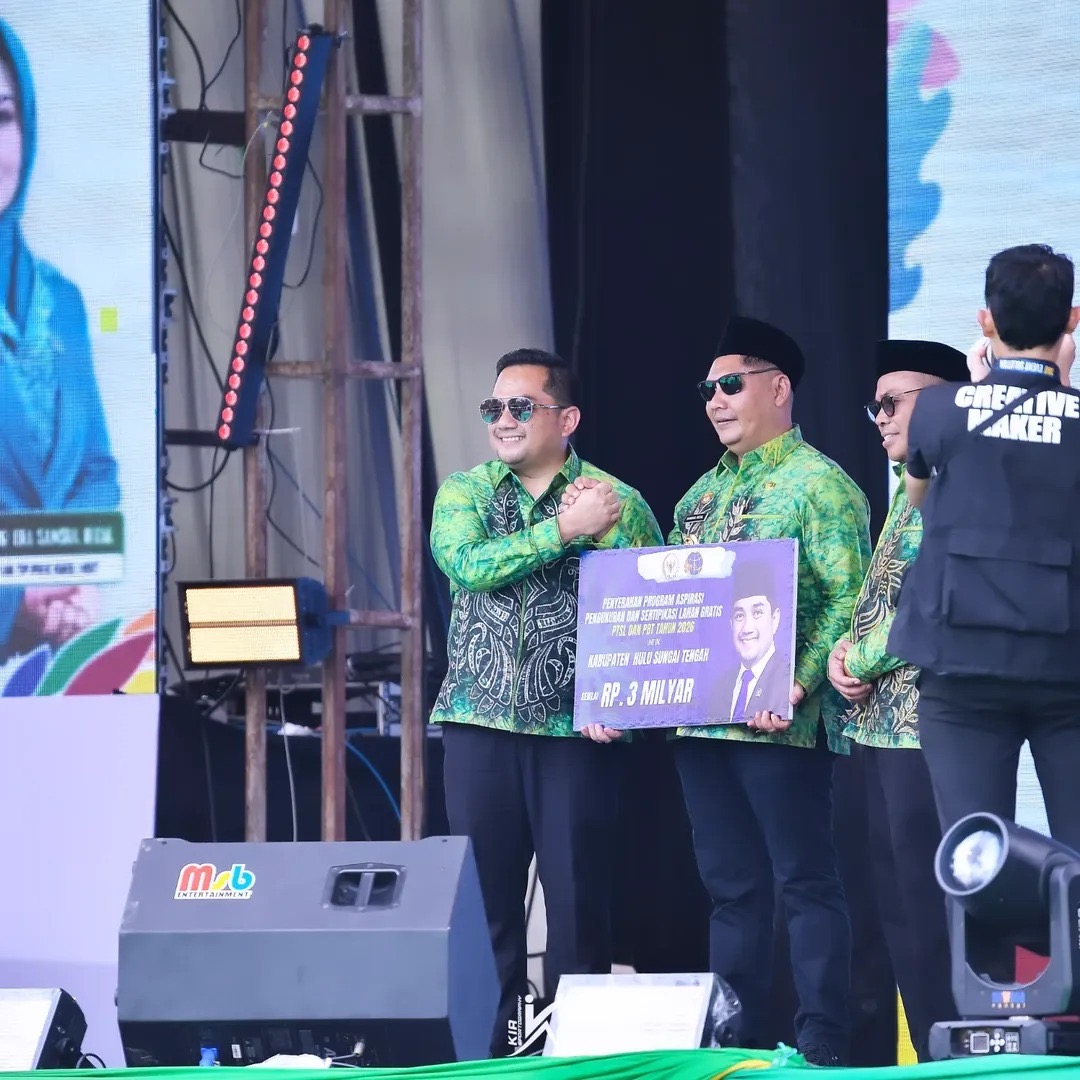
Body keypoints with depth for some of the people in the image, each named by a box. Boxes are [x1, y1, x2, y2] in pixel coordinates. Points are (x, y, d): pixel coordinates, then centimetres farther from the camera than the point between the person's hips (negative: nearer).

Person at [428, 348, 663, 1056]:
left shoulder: (620, 504, 3)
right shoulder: (464, 493, 10)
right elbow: (467, 564, -11)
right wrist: (566, 528, -13)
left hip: (577, 731, -2)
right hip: (481, 724, 2)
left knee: (579, 900, -3)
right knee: (484, 896, 2)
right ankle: (491, 1046, 6)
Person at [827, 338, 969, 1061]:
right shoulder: (912, 488, 20)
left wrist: (861, 658, -9)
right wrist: (843, 652, 2)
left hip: (926, 722, -10)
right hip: (883, 723, 10)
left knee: (930, 900, -9)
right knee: (898, 897, 12)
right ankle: (928, 1057, 16)